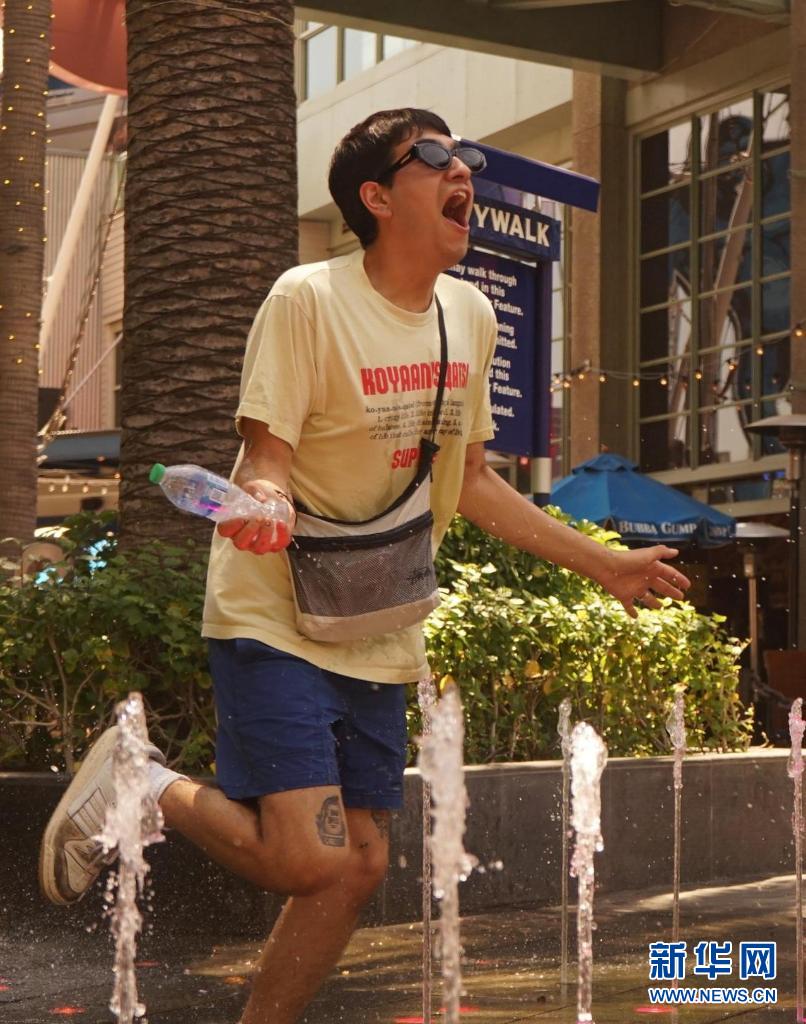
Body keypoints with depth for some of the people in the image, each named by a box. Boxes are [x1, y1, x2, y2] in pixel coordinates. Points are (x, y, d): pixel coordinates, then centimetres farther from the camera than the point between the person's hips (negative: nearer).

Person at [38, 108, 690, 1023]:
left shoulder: (470, 315, 7)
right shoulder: (308, 301, -13)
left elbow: (470, 482, 16)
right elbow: (267, 462, -16)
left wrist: (602, 564, 17)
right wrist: (262, 505, -40)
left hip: (379, 638, 7)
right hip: (275, 621, -7)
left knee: (359, 868, 5)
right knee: (308, 861, -16)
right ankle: (142, 785, 9)